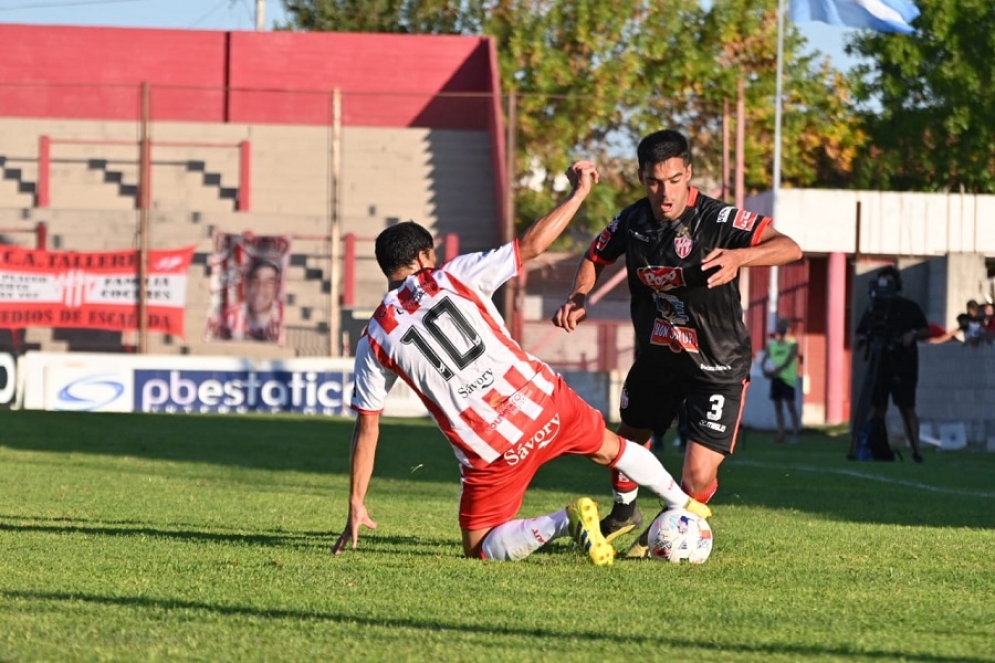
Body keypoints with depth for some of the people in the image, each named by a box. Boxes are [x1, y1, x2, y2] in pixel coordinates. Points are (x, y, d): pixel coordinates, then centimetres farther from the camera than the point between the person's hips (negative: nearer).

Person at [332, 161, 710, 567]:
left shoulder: (374, 340, 1)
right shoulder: (451, 276, -1)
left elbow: (367, 428, 4)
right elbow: (531, 245, -2)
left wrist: (356, 506, 11)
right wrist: (579, 193, 10)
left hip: (491, 452, -2)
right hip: (543, 400, 2)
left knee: (479, 548, 10)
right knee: (611, 448, 32)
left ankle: (564, 522, -13)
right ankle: (685, 506, 47)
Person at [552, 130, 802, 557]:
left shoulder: (718, 219, -24)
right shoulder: (632, 221, -9)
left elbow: (790, 248, -34)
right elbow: (595, 257, 12)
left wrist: (741, 256, -54)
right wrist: (578, 297, -9)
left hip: (717, 365, -5)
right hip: (655, 357, 5)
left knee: (698, 477, -13)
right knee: (628, 441, 23)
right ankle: (623, 513, 55)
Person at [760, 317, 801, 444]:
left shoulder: (793, 344, -2)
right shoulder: (772, 344, 13)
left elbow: (788, 362, -13)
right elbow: (764, 359, 7)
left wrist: (776, 371, -25)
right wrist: (765, 369, -13)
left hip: (787, 378, -5)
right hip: (775, 378, 5)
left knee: (790, 405, -8)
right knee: (777, 405, 6)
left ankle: (795, 434, -8)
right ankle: (780, 434, 8)